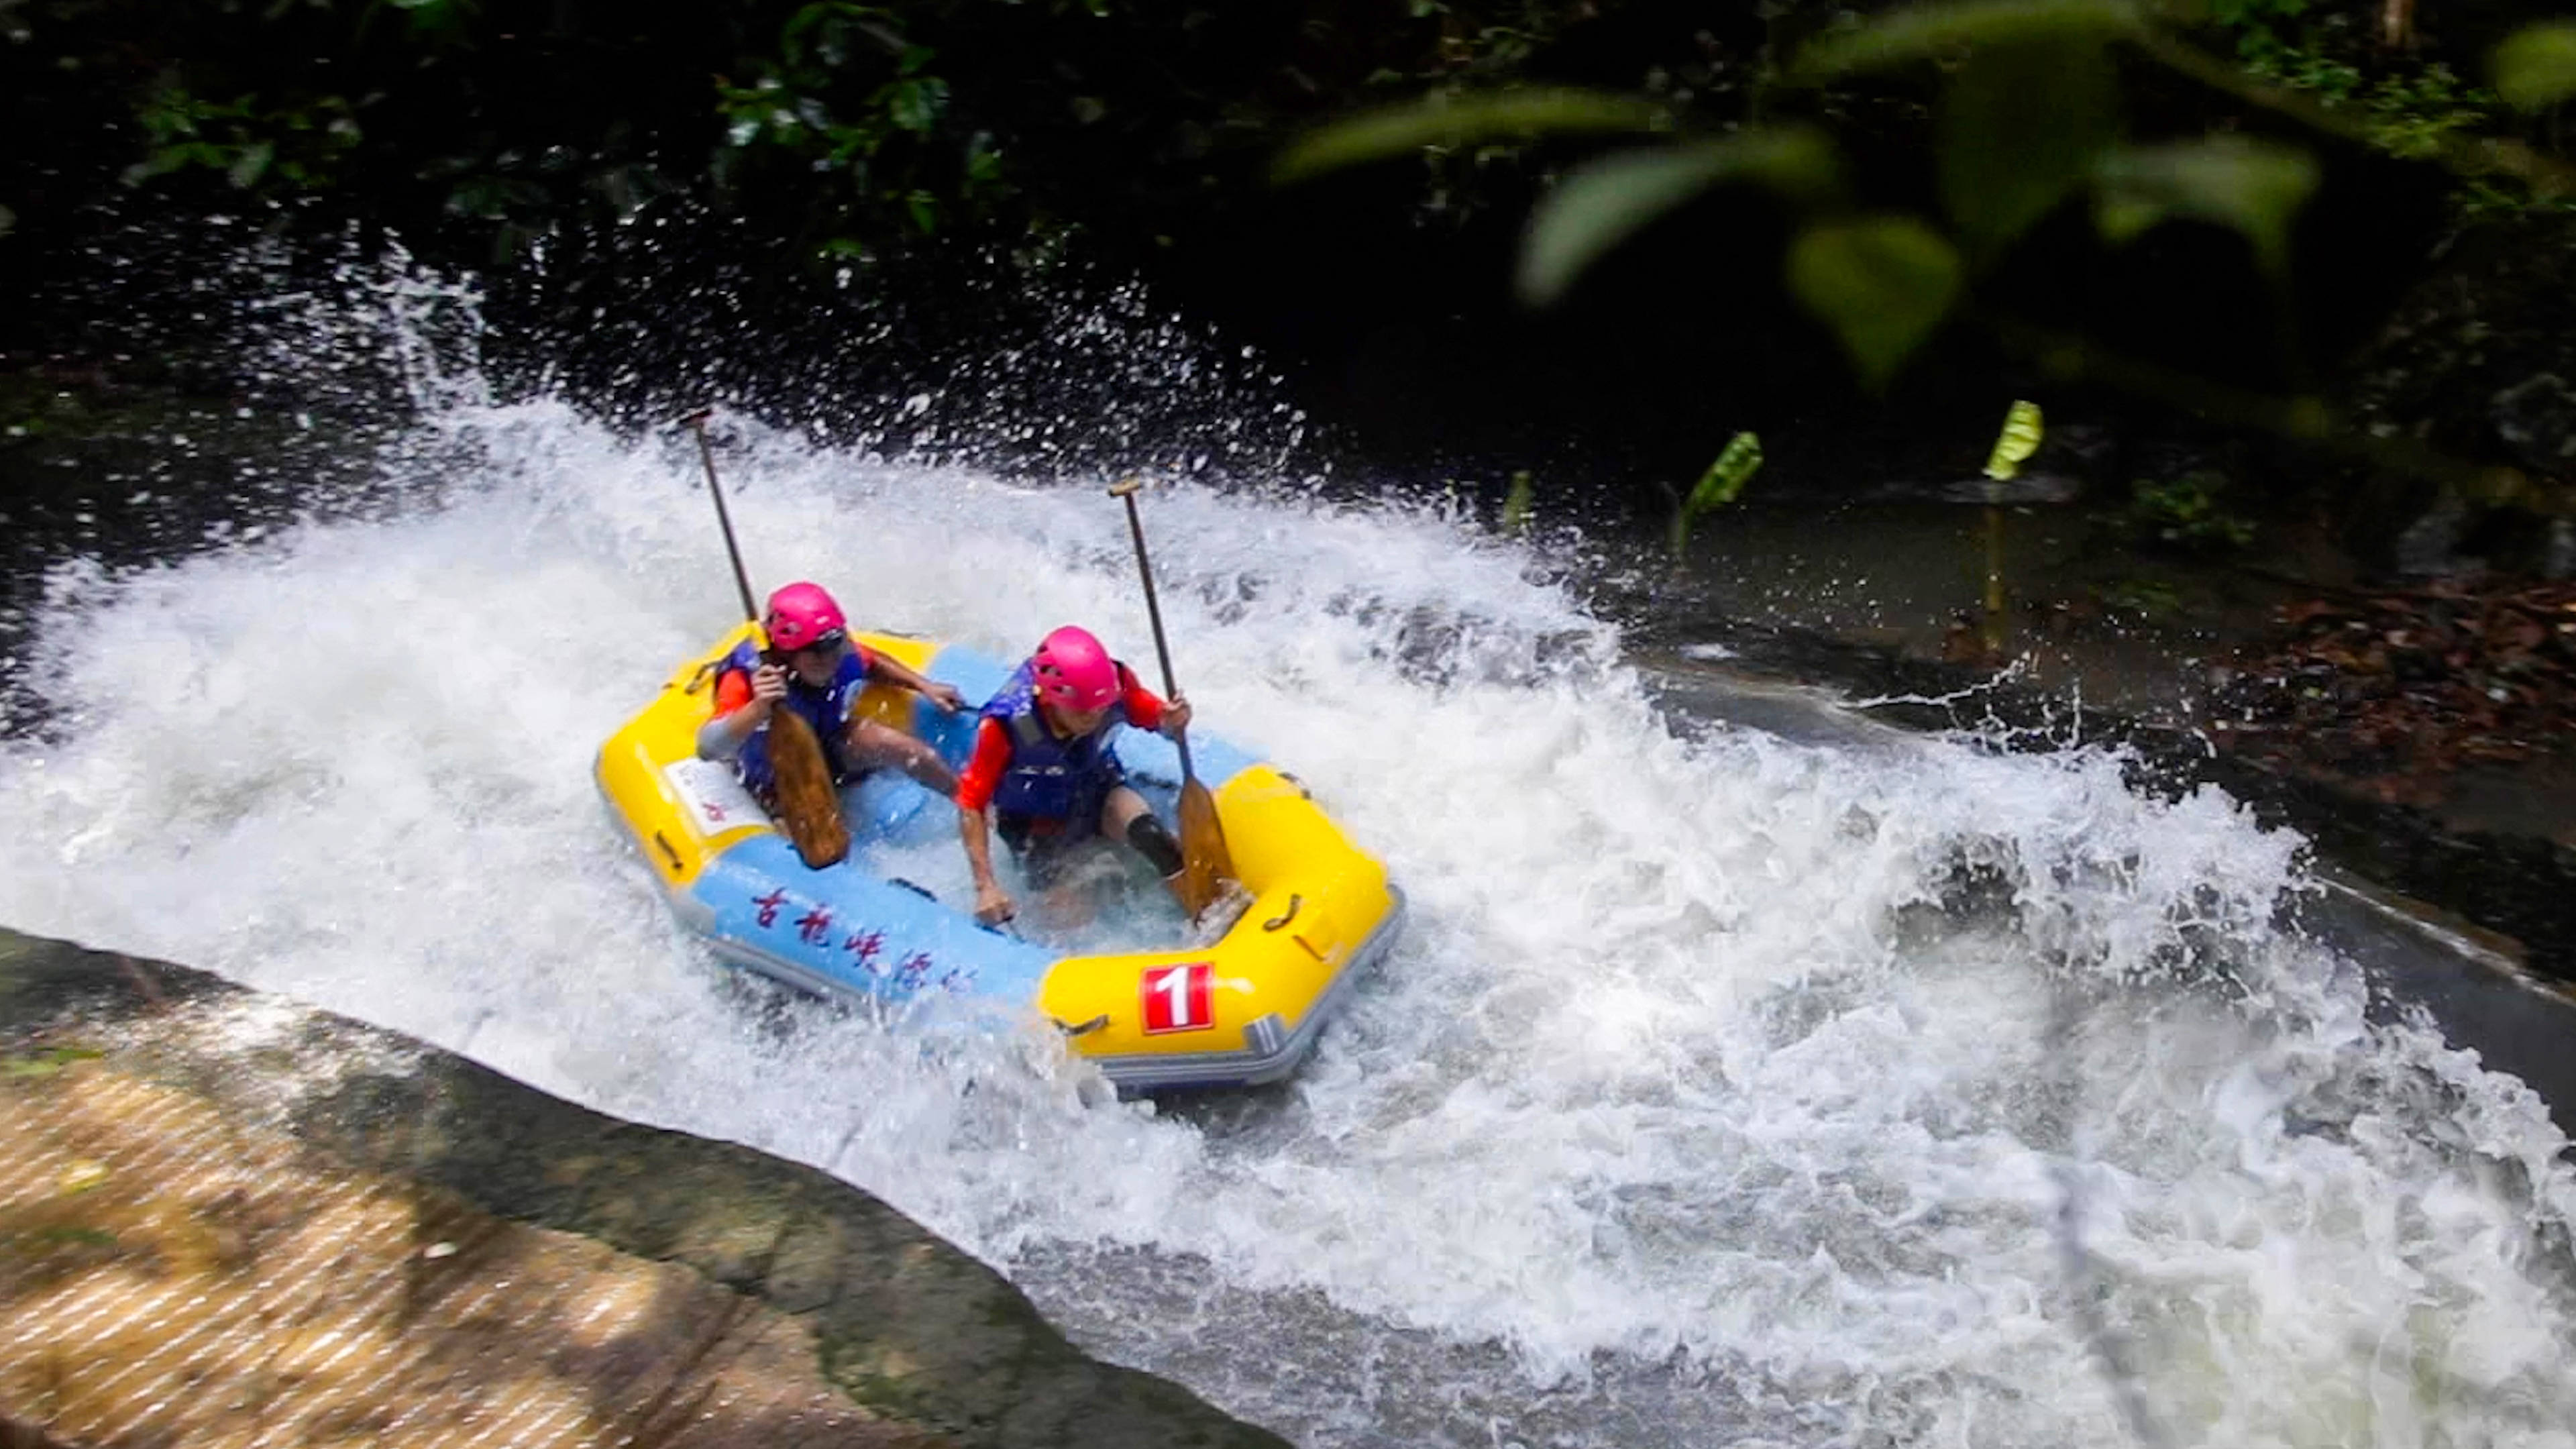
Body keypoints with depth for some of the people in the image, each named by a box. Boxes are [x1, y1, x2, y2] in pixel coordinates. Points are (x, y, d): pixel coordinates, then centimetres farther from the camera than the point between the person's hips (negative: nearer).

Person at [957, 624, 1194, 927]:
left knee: (1143, 828, -29)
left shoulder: (1116, 684, -26)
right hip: (1035, 822, -2)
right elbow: (970, 806, -24)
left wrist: (1173, 723, -36)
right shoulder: (1006, 728, -33)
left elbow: (1155, 716, -10)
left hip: (1097, 791, 2)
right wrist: (986, 886, -30)